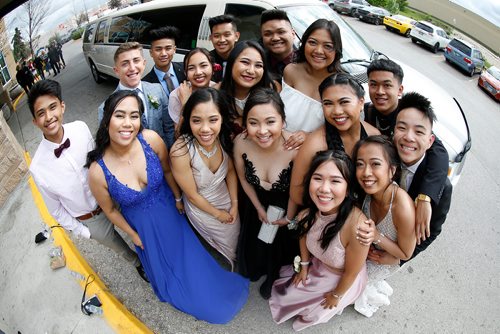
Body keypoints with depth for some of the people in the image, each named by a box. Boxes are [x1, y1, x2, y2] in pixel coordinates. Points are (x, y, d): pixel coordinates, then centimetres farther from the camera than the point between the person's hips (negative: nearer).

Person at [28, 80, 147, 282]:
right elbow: (55, 209, -11)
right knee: (118, 246, 26)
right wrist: (80, 231, -2)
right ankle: (137, 262, 59)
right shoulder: (38, 168, -27)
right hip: (91, 220, -1)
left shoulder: (81, 128, -23)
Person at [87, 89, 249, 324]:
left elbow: (167, 171, -8)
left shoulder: (151, 139, -29)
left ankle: (197, 285, 61)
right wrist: (132, 234, 2)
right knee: (161, 261, 26)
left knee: (185, 250, 26)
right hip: (142, 224, -1)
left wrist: (178, 199, 4)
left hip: (169, 210, 1)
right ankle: (174, 291, 61)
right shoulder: (98, 171, -31)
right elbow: (110, 210, -11)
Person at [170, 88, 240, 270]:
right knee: (228, 242, 22)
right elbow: (192, 194, -22)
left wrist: (234, 204, -6)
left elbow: (231, 171, -5)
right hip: (201, 207, -3)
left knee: (235, 234, 27)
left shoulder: (223, 137, -24)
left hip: (226, 197, 3)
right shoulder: (180, 151, -37)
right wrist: (217, 214, -10)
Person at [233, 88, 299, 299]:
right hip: (257, 204, 2)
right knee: (256, 244, 25)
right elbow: (244, 180, -8)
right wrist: (259, 208, 2)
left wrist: (289, 217, -4)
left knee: (282, 243, 22)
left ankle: (274, 276, 58)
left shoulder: (296, 147, -38)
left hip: (286, 207, -2)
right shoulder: (241, 143, -30)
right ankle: (261, 271, 62)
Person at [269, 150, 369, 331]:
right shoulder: (309, 211, -26)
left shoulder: (357, 226, -42)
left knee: (310, 313, 15)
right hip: (316, 267, 5)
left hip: (342, 281, -4)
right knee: (284, 294, 17)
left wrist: (336, 295, -8)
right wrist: (304, 266, 9)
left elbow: (351, 273, -24)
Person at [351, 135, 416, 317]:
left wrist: (376, 236, -34)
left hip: (387, 261, -4)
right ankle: (374, 286, 30)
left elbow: (406, 254, -22)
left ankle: (369, 294, 32)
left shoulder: (403, 209, -40)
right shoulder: (369, 190, -24)